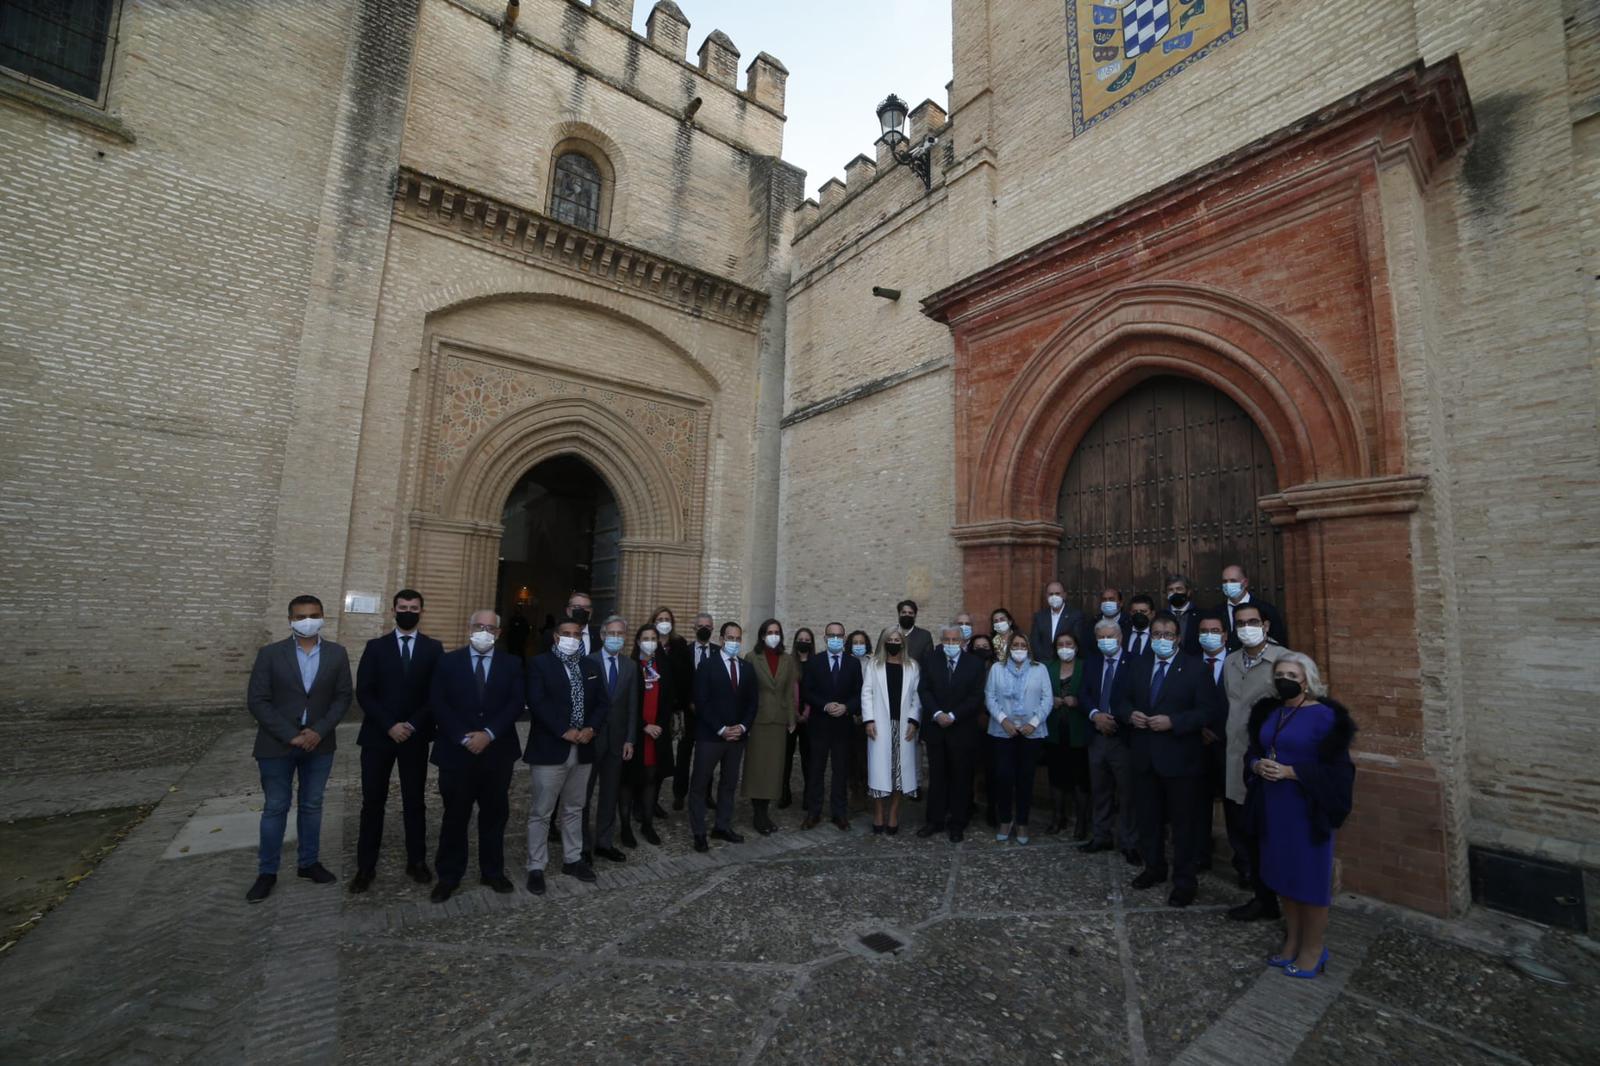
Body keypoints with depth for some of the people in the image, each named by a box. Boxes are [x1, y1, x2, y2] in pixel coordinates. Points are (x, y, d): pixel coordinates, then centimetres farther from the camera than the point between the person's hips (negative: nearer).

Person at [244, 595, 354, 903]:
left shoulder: (337, 654, -1)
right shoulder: (270, 654, -6)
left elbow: (344, 696, 0)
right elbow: (257, 701, -8)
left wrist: (319, 731, -13)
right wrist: (291, 736, -15)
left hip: (319, 744, 2)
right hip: (277, 745, -2)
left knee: (312, 806, 13)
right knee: (275, 809, 9)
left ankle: (309, 863, 27)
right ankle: (267, 872, 24)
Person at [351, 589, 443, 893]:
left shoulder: (433, 648, 1)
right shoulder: (376, 646, 2)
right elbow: (364, 692, -5)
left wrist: (413, 725, -13)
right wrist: (389, 725, -14)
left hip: (416, 736, 0)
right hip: (378, 735, 0)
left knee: (414, 801, 9)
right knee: (373, 802, 7)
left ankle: (416, 861, 21)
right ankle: (366, 866, 21)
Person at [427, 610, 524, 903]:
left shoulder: (512, 664, 3)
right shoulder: (448, 661, 1)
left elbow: (516, 703, -5)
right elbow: (437, 704, -6)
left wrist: (489, 733, -16)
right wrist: (463, 737, -15)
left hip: (498, 752, 1)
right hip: (456, 751, -1)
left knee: (494, 815, 12)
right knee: (454, 816, 10)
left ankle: (493, 871, 26)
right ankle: (449, 876, 26)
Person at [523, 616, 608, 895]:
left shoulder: (591, 666, 10)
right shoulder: (539, 663, -6)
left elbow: (602, 703, 7)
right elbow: (538, 703, -16)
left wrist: (591, 729, -10)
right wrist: (564, 731, -19)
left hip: (583, 750, 5)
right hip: (550, 749, -5)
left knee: (574, 809, 17)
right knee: (541, 812, 5)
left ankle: (572, 859, 30)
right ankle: (536, 867, 18)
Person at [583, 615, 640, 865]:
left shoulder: (631, 666, 4)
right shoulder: (588, 662, -7)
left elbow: (633, 705, 4)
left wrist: (630, 739, 0)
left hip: (617, 739, 4)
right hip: (591, 737, -3)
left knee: (610, 794, 12)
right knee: (583, 793, 7)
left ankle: (604, 843, 25)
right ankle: (582, 845, 21)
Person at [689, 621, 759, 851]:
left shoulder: (747, 668, 8)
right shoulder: (707, 666, -7)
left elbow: (752, 702, 8)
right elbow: (701, 702, -13)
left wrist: (743, 727, -7)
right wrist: (721, 729, -16)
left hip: (737, 735, 5)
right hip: (710, 735, -5)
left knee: (729, 783, 14)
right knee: (699, 784, 3)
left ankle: (723, 827, 26)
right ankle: (699, 833, 14)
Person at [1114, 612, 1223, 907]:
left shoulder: (1194, 668, -8)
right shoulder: (1137, 665, 6)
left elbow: (1208, 711, -13)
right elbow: (1122, 699, 11)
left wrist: (1172, 721, -22)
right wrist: (1130, 714, -10)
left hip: (1179, 758, -4)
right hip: (1144, 756, 5)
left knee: (1183, 822, 8)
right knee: (1149, 818, 17)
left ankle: (1184, 881, 23)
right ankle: (1154, 868, 35)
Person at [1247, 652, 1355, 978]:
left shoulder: (1324, 715, -10)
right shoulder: (1269, 712, 8)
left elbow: (1335, 767, -13)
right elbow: (1253, 751, 14)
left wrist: (1290, 771, -21)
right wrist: (1257, 765, -7)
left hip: (1307, 808, -6)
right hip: (1273, 805, 6)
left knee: (1310, 876, 5)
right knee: (1284, 873, 14)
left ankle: (1313, 948, 20)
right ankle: (1292, 939, 29)